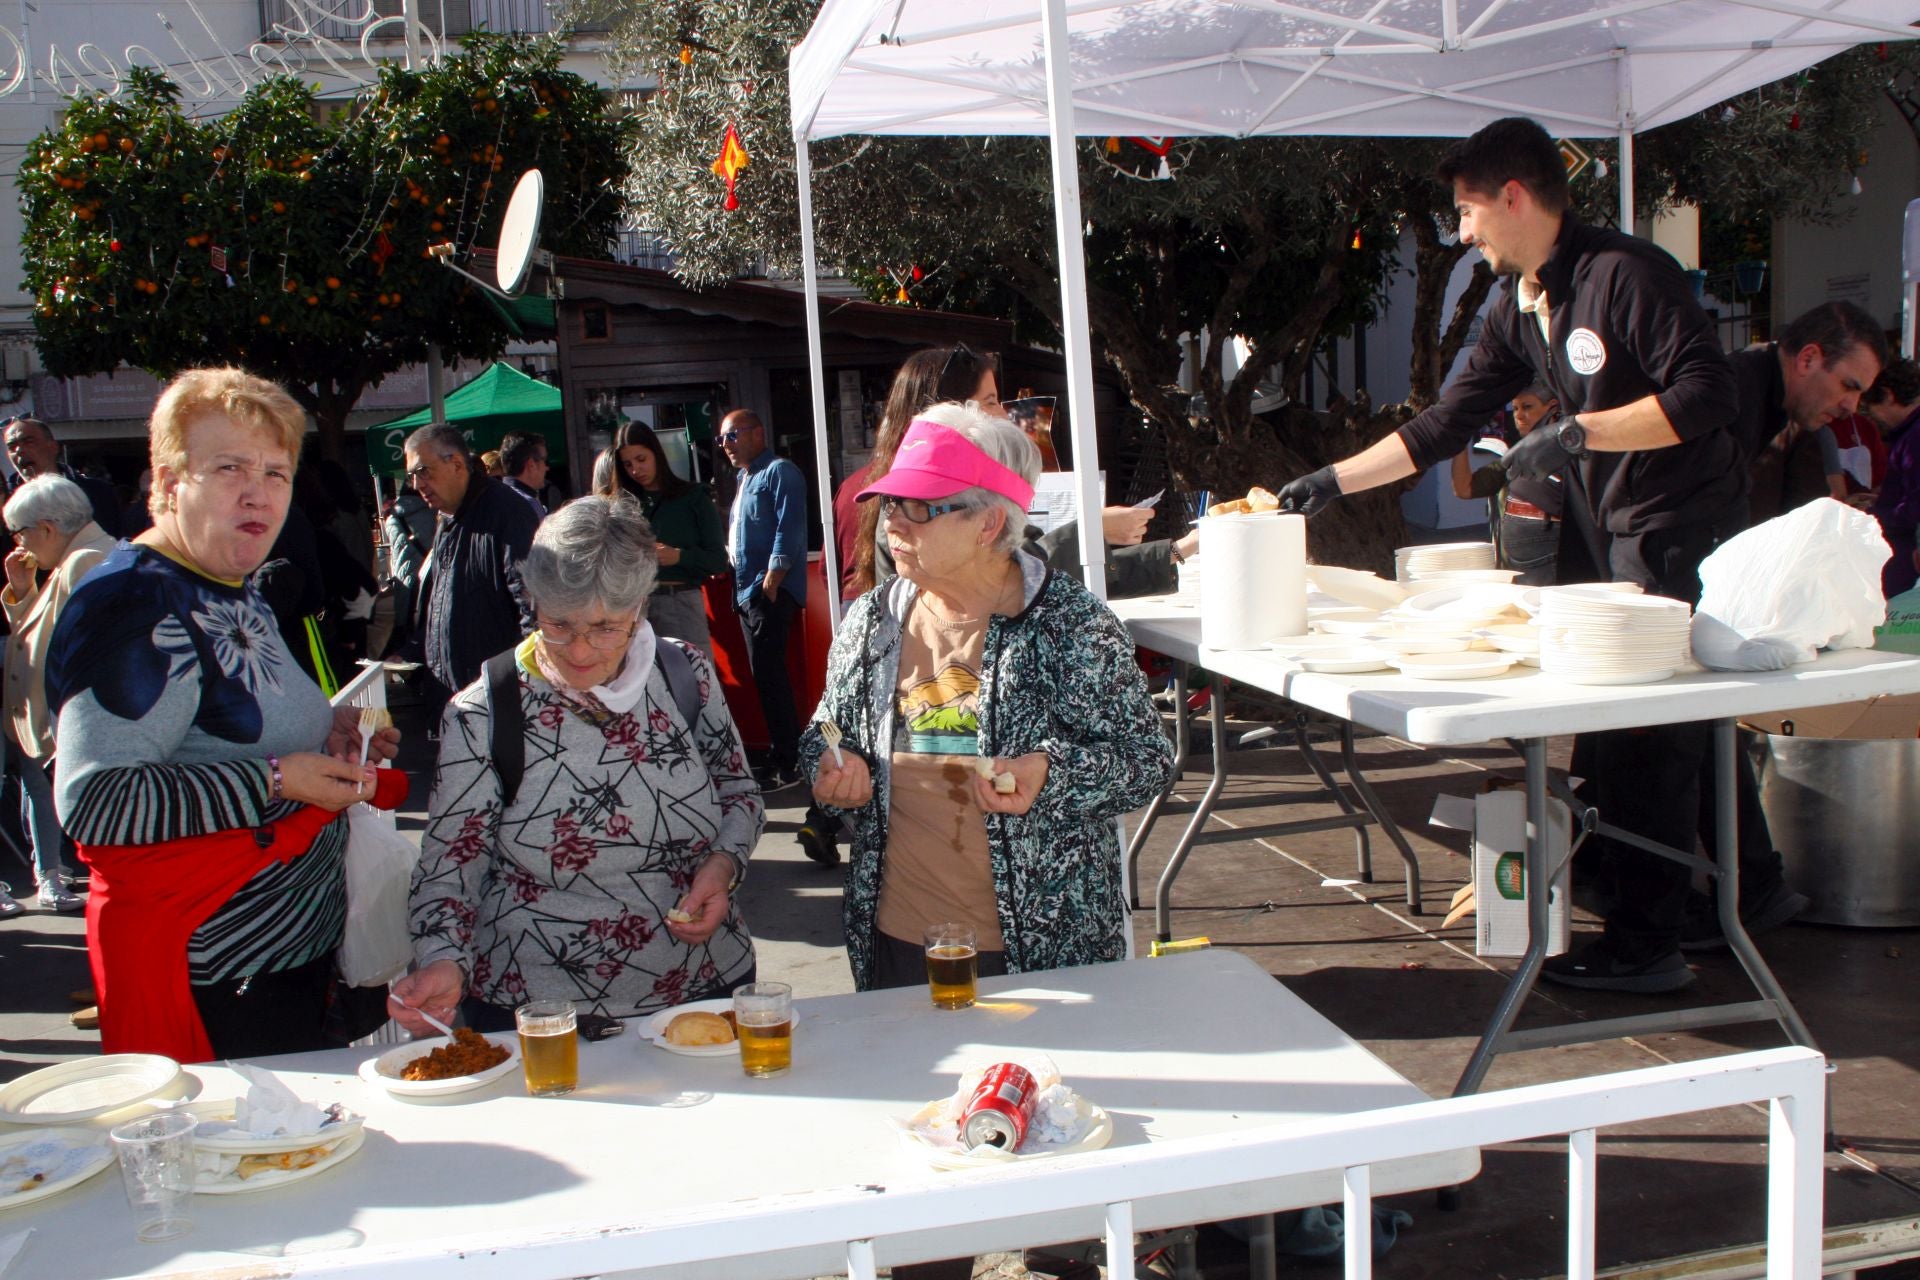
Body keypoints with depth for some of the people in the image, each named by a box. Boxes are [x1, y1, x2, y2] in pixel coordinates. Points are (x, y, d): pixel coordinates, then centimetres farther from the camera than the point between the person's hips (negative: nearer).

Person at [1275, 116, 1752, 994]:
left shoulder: (1625, 273, -15)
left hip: (1680, 529, -9)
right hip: (1602, 527, 9)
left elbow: (1707, 396, -21)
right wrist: (1332, 481, 10)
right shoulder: (1518, 309, 11)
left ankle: (1647, 942, 0)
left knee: (1647, 739, -8)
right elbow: (1446, 423, 14)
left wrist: (1575, 434, -23)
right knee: (1605, 732, 10)